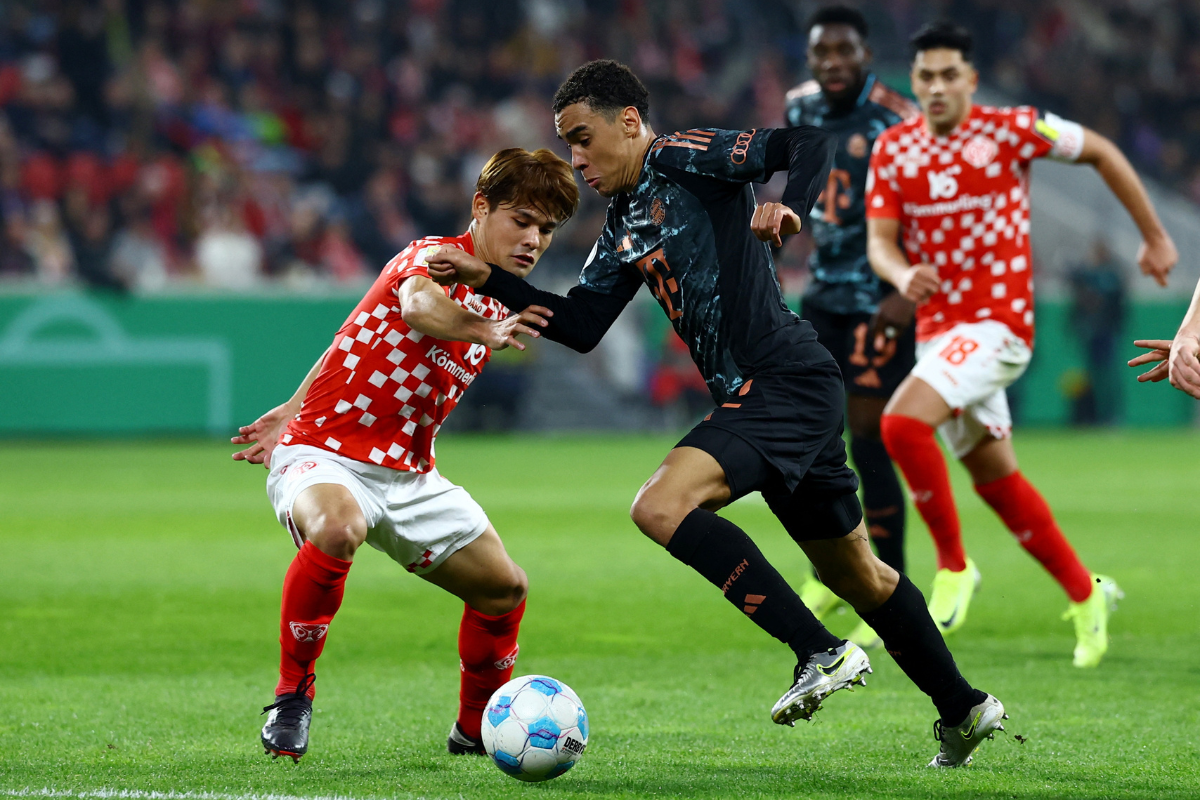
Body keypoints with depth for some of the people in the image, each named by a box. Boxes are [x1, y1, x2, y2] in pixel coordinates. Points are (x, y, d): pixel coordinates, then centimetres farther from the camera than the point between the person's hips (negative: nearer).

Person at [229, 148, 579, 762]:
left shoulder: (496, 305, 11)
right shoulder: (436, 256, -13)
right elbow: (418, 304, -41)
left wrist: (293, 412, 15)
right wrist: (487, 334, -60)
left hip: (408, 475, 8)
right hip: (323, 457, -8)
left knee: (505, 588, 5)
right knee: (338, 529, -40)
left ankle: (476, 728, 28)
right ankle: (292, 691, -21)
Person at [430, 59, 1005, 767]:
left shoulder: (686, 159, -6)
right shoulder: (623, 230, 18)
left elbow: (812, 142, -14)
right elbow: (580, 326, 16)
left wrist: (791, 209, -32)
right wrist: (486, 278, 9)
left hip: (789, 382, -10)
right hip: (754, 396, 10)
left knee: (661, 507, -23)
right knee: (855, 573, 18)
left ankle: (821, 652, -22)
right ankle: (963, 708, 30)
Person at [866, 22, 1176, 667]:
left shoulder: (1012, 130, -8)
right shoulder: (893, 148, 3)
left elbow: (1102, 153, 4)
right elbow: (879, 240, -1)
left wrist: (1155, 237, 9)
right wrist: (901, 275, -24)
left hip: (997, 323, -6)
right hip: (937, 327, 6)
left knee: (902, 423, -26)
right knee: (995, 478, 13)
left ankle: (953, 567, -11)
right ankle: (1085, 595, 28)